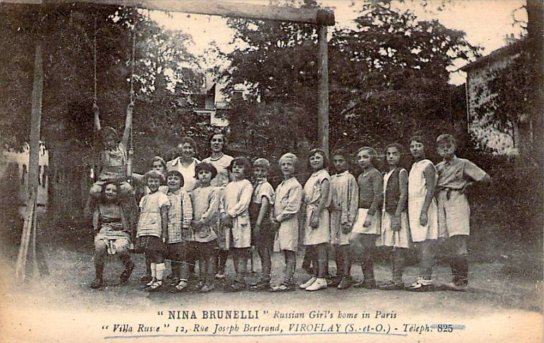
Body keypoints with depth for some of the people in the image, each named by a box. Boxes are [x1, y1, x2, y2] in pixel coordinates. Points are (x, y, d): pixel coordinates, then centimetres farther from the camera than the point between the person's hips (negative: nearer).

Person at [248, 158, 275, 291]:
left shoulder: (266, 186, -10)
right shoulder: (255, 185, 15)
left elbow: (264, 205, -19)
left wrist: (258, 224, -24)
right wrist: (254, 224, 8)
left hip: (264, 223, -8)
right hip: (256, 223, 8)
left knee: (265, 252, -3)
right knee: (261, 251, 12)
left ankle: (265, 280, 0)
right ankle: (263, 280, 18)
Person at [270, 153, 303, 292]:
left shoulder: (295, 185, -7)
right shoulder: (279, 186, 20)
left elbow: (292, 208, -14)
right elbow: (275, 205, 21)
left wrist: (278, 219, -11)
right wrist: (273, 219, 4)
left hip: (289, 222, -8)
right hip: (279, 223, 8)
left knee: (289, 252, -9)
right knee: (286, 253, 9)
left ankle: (287, 281, -11)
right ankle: (289, 280, 13)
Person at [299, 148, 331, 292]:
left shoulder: (324, 176, -6)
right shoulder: (312, 177, 19)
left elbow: (324, 198, -15)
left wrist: (316, 215, -21)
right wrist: (308, 215, 12)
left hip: (318, 213, -8)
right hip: (309, 213, 9)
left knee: (319, 246, -7)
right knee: (312, 247, 10)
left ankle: (321, 279, -5)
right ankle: (315, 277, 15)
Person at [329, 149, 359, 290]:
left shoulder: (350, 178, -2)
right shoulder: (331, 179, 15)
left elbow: (353, 201, -6)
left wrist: (349, 221, -12)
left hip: (345, 216, -5)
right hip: (334, 216, 6)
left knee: (345, 245, -9)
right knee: (336, 246, 7)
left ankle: (347, 276, -6)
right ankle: (339, 275, 14)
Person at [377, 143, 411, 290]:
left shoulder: (401, 172, -4)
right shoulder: (386, 175, 19)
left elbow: (403, 194, -12)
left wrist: (397, 215, -19)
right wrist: (385, 213, 13)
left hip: (397, 213, -8)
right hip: (387, 213, 8)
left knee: (399, 247, -8)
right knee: (392, 248, 9)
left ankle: (398, 280, -7)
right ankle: (394, 278, 14)